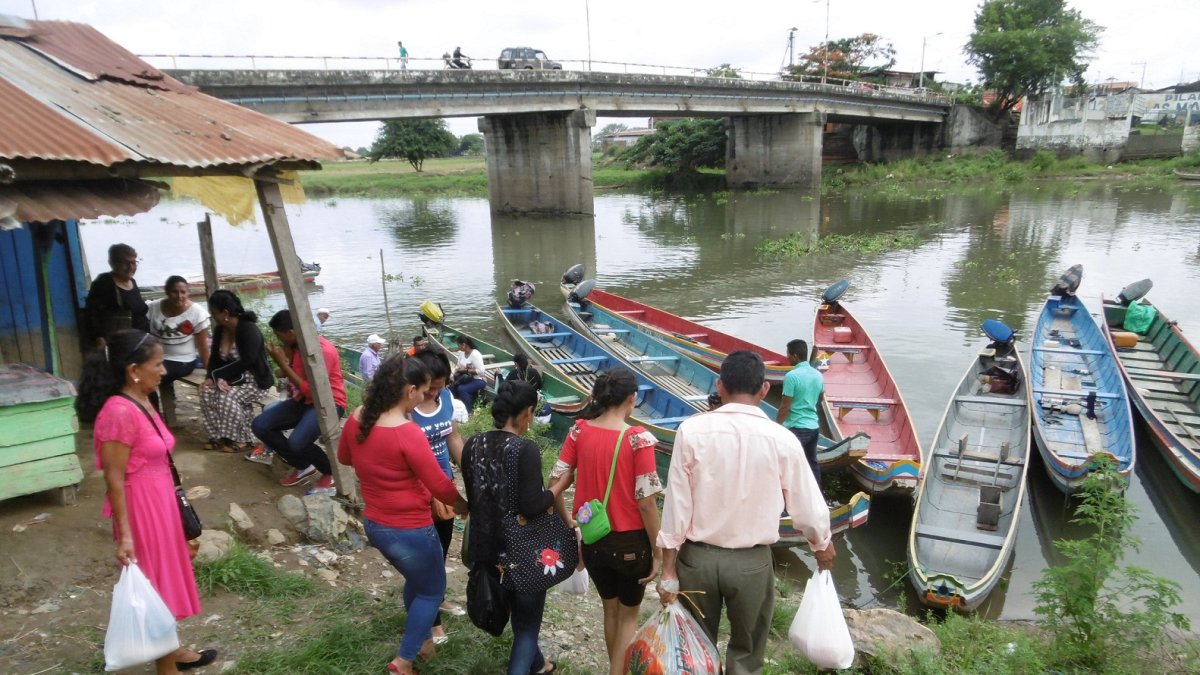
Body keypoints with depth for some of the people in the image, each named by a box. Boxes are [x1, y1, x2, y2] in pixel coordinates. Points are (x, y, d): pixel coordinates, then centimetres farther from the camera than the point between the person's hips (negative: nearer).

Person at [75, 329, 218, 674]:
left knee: (166, 577, 21)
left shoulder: (141, 402, 5)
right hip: (140, 509, -9)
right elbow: (114, 479, -21)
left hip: (160, 502, 9)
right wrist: (124, 534, -21)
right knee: (155, 584, 5)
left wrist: (175, 505, 21)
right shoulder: (119, 412, -23)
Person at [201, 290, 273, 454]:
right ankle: (218, 437, -6)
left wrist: (217, 375, -22)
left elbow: (246, 362, -27)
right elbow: (215, 357, 2)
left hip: (255, 380, -8)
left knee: (227, 397, -29)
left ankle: (242, 440, -15)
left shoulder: (249, 329, -22)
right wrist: (215, 378, -18)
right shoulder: (219, 329, 3)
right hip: (233, 378, 8)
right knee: (207, 392, -15)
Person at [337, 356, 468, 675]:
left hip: (374, 524, 8)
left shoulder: (356, 419, -7)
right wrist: (465, 507, -2)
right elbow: (440, 485, -19)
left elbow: (344, 458, 14)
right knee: (432, 591, 17)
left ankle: (418, 639, 48)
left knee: (416, 580, 31)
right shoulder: (407, 433, -29)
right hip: (409, 530, -8)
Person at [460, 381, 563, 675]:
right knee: (527, 620, 13)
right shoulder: (525, 449, -22)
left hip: (487, 546, 7)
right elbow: (531, 506, -26)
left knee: (518, 613, 29)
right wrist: (556, 489, -9)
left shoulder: (472, 445, -3)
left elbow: (473, 497, 7)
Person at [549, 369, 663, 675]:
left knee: (610, 609, 27)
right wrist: (658, 552, -7)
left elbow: (555, 484, -5)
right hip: (630, 541, -4)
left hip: (592, 539, 4)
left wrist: (569, 522, 11)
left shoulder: (579, 431, -7)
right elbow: (646, 501, -18)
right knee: (628, 615, 20)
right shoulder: (638, 439, -19)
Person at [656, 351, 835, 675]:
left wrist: (669, 570, -1)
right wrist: (822, 545, 20)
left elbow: (677, 504, -10)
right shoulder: (782, 440, -11)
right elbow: (807, 505, -1)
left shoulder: (692, 430, -12)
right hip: (752, 562, 0)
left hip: (697, 557, 1)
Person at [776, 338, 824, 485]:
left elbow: (785, 407, -15)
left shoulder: (791, 376, -16)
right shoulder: (818, 375, 6)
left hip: (797, 428, -8)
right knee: (812, 463, 17)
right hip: (814, 426, 8)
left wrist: (776, 426, -7)